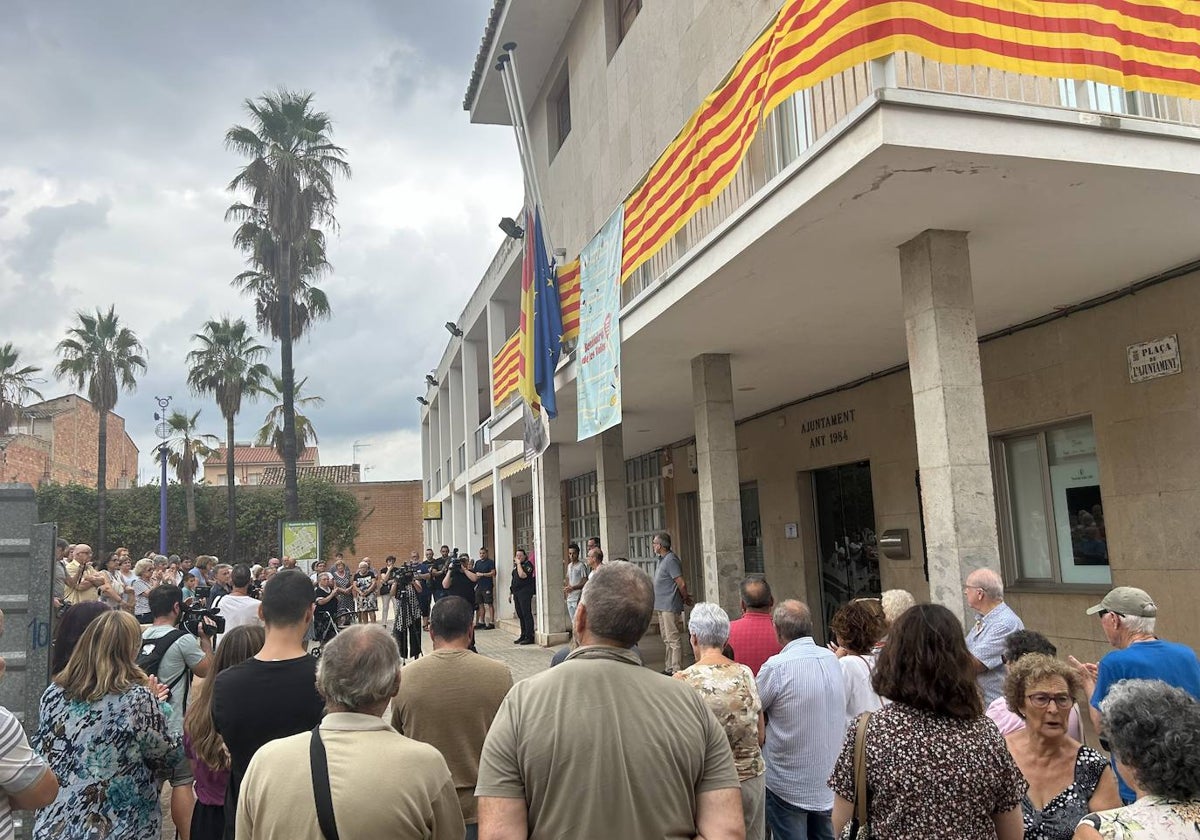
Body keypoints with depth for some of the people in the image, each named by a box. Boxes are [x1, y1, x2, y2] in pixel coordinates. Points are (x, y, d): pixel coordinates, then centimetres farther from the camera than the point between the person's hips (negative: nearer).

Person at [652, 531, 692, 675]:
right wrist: (684, 597, 18)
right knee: (666, 640, 16)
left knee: (673, 639, -7)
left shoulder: (671, 560, -18)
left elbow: (681, 584, -18)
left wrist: (685, 598, -4)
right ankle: (669, 668, 24)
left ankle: (677, 670, -4)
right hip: (662, 606, 11)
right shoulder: (662, 559, 13)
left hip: (670, 606, -11)